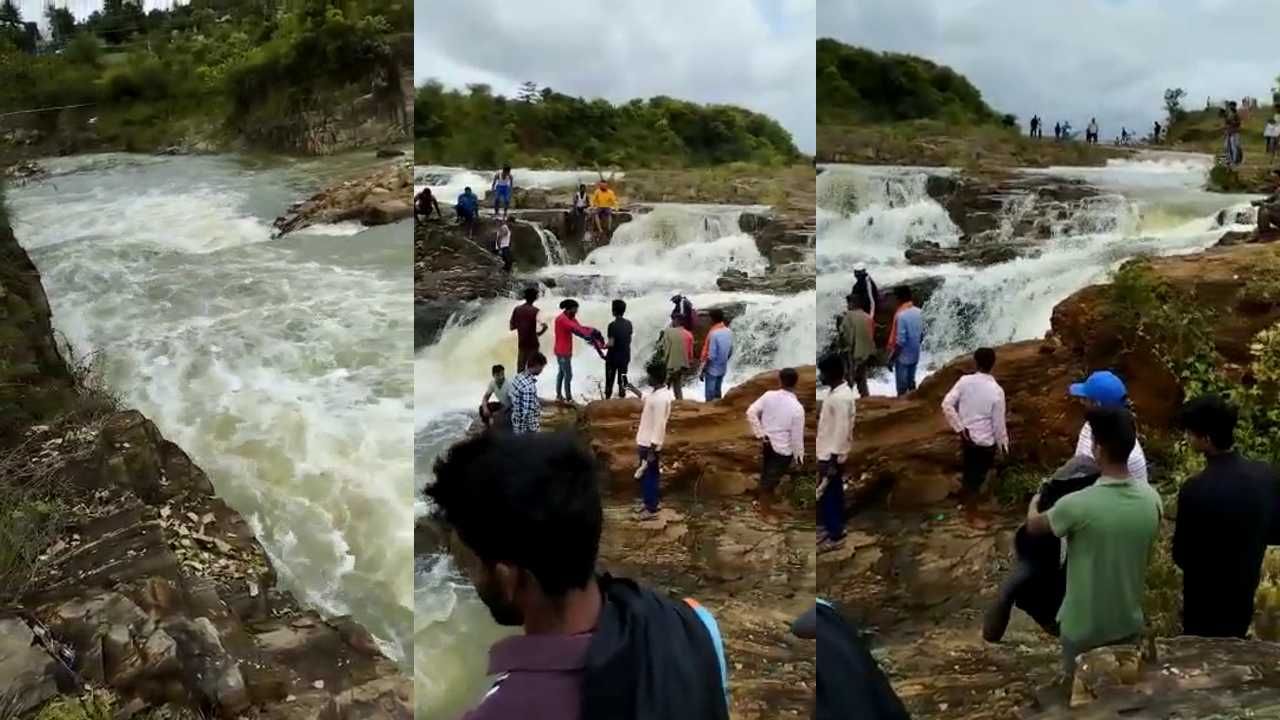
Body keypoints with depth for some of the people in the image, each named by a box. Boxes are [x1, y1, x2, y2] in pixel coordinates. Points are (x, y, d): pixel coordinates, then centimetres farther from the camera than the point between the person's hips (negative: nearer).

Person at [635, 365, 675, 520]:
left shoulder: (661, 398, -26)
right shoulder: (659, 393, 4)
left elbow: (659, 425, -25)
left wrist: (653, 449, -22)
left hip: (650, 444, -9)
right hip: (645, 440, 9)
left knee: (649, 475, 3)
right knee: (646, 474, 20)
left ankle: (651, 509, 14)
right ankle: (648, 501, 34)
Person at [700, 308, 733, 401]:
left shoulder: (713, 333, -23)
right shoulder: (729, 332, -1)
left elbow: (710, 356, -22)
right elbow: (730, 352, 8)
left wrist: (702, 371, -13)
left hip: (712, 369, -7)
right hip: (723, 369, 7)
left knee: (709, 396, 3)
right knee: (718, 393, 19)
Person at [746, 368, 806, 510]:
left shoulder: (769, 395, -12)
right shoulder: (797, 407, -23)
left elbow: (751, 412, -13)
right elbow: (797, 436, -17)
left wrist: (760, 434, -5)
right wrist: (799, 456, -3)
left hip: (766, 444, 4)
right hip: (783, 450, -4)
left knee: (765, 476, 27)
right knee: (770, 482, 8)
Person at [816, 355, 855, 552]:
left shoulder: (842, 398, -25)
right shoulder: (834, 392, 7)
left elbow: (842, 431, -25)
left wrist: (834, 460, -23)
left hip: (832, 456, -10)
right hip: (827, 452, 10)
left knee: (828, 495, 0)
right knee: (833, 494, 18)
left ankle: (835, 537, 10)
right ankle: (834, 528, 30)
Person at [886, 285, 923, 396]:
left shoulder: (901, 315, -24)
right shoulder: (918, 312, 0)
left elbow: (900, 341, -24)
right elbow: (922, 335, 8)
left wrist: (891, 358, -14)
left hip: (903, 357, -7)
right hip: (915, 355, 7)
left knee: (902, 388, 4)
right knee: (911, 383, 20)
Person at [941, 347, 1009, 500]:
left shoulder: (965, 381, -12)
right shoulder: (996, 390, -21)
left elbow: (947, 404, -14)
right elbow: (999, 422, -14)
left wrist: (959, 427, -7)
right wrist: (1003, 444, 1)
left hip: (967, 437, 4)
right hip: (986, 441, -4)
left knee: (969, 468, 25)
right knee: (981, 471, 15)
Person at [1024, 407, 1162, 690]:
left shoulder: (1078, 505, -28)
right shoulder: (1151, 499, -12)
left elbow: (1033, 527, -6)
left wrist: (1034, 503, 16)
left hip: (1084, 627, -4)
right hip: (1129, 622, 4)